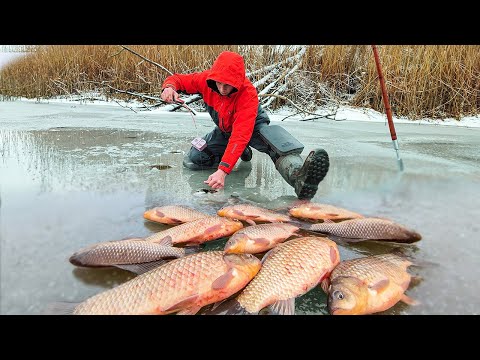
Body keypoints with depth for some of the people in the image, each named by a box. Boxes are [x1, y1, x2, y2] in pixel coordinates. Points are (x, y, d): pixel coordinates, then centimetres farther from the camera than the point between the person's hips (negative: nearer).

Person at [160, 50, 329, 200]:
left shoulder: (248, 93, -35)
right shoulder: (206, 79, -23)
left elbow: (241, 135, -44)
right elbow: (177, 79, -7)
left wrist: (223, 170, -54)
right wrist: (169, 87, -35)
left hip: (253, 126, -5)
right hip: (223, 130, 5)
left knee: (274, 137, -39)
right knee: (191, 160, -9)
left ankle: (298, 174, -67)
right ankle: (240, 153, 5)